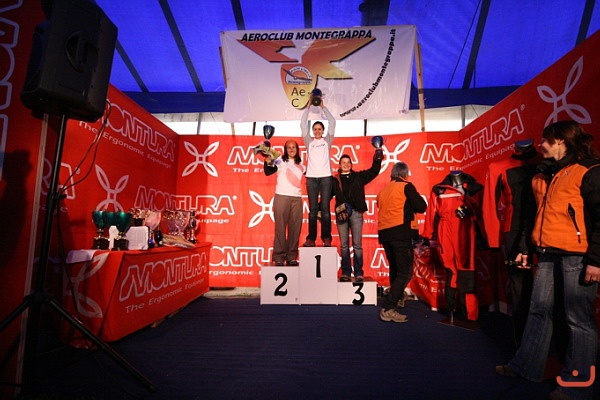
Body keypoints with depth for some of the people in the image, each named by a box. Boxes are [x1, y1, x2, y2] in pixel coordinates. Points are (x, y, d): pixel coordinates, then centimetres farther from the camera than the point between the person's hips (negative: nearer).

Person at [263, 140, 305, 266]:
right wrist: (268, 162, -25)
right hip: (281, 196, -4)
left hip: (297, 198, 4)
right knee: (280, 227, -5)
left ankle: (291, 257, 8)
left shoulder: (301, 164, 19)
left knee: (295, 228, 2)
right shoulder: (280, 161, 6)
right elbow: (268, 172, -8)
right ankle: (278, 257, -1)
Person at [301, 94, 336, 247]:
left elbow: (332, 122, 6)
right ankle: (311, 238, 3)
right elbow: (303, 124, 9)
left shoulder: (327, 141, 12)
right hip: (311, 177, 1)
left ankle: (326, 238, 2)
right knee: (312, 209, 1)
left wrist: (323, 107, 9)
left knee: (325, 208, -2)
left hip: (326, 177, -1)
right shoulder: (309, 142, 14)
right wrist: (309, 106, 9)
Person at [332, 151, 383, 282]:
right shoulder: (335, 180, 8)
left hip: (356, 213, 0)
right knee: (344, 245, 6)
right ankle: (345, 272, 14)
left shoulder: (358, 177, 11)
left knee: (357, 245, 1)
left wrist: (378, 157, -4)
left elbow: (374, 171, 9)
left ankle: (358, 273, 8)